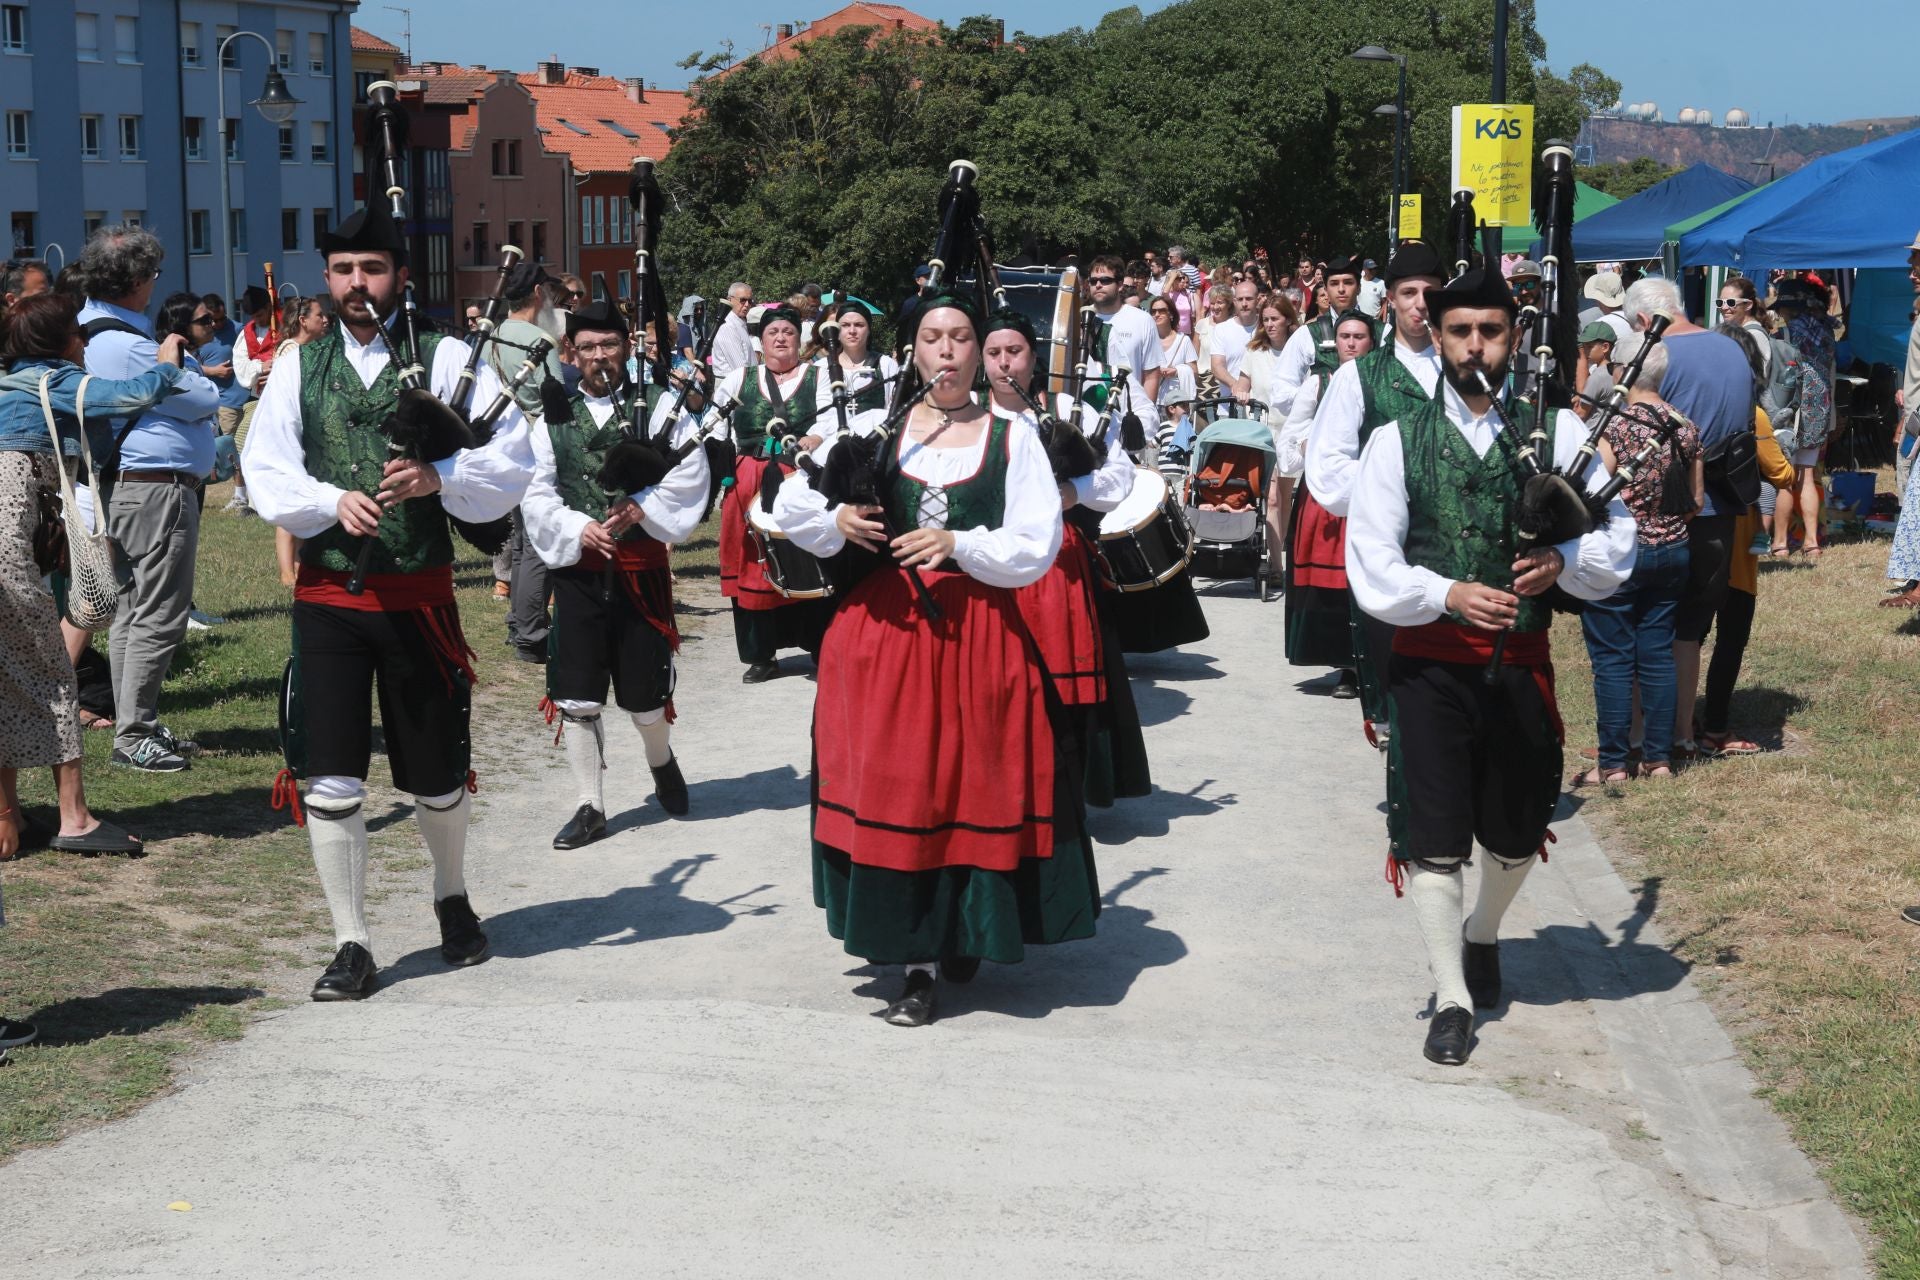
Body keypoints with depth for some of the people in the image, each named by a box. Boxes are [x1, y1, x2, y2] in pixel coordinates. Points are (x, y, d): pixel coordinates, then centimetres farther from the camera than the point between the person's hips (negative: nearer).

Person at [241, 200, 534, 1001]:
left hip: (418, 595, -1)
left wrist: (437, 478, -23)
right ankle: (352, 945, 7)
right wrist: (332, 502, -17)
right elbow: (266, 472, 1)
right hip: (328, 595, 1)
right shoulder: (299, 370, 7)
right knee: (329, 779, -4)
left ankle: (452, 898, 40)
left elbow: (510, 465, -6)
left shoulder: (448, 361, 0)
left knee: (436, 775, 13)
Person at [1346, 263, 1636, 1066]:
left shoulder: (1556, 433, 2)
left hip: (1522, 663, 2)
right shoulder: (1397, 443, -1)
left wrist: (1563, 561, -21)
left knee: (1517, 831, 16)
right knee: (1433, 838, -3)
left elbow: (1618, 538, 0)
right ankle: (1452, 999, 8)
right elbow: (1370, 564, -8)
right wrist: (1448, 595, -24)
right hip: (1431, 665, -2)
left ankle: (1484, 935, 46)